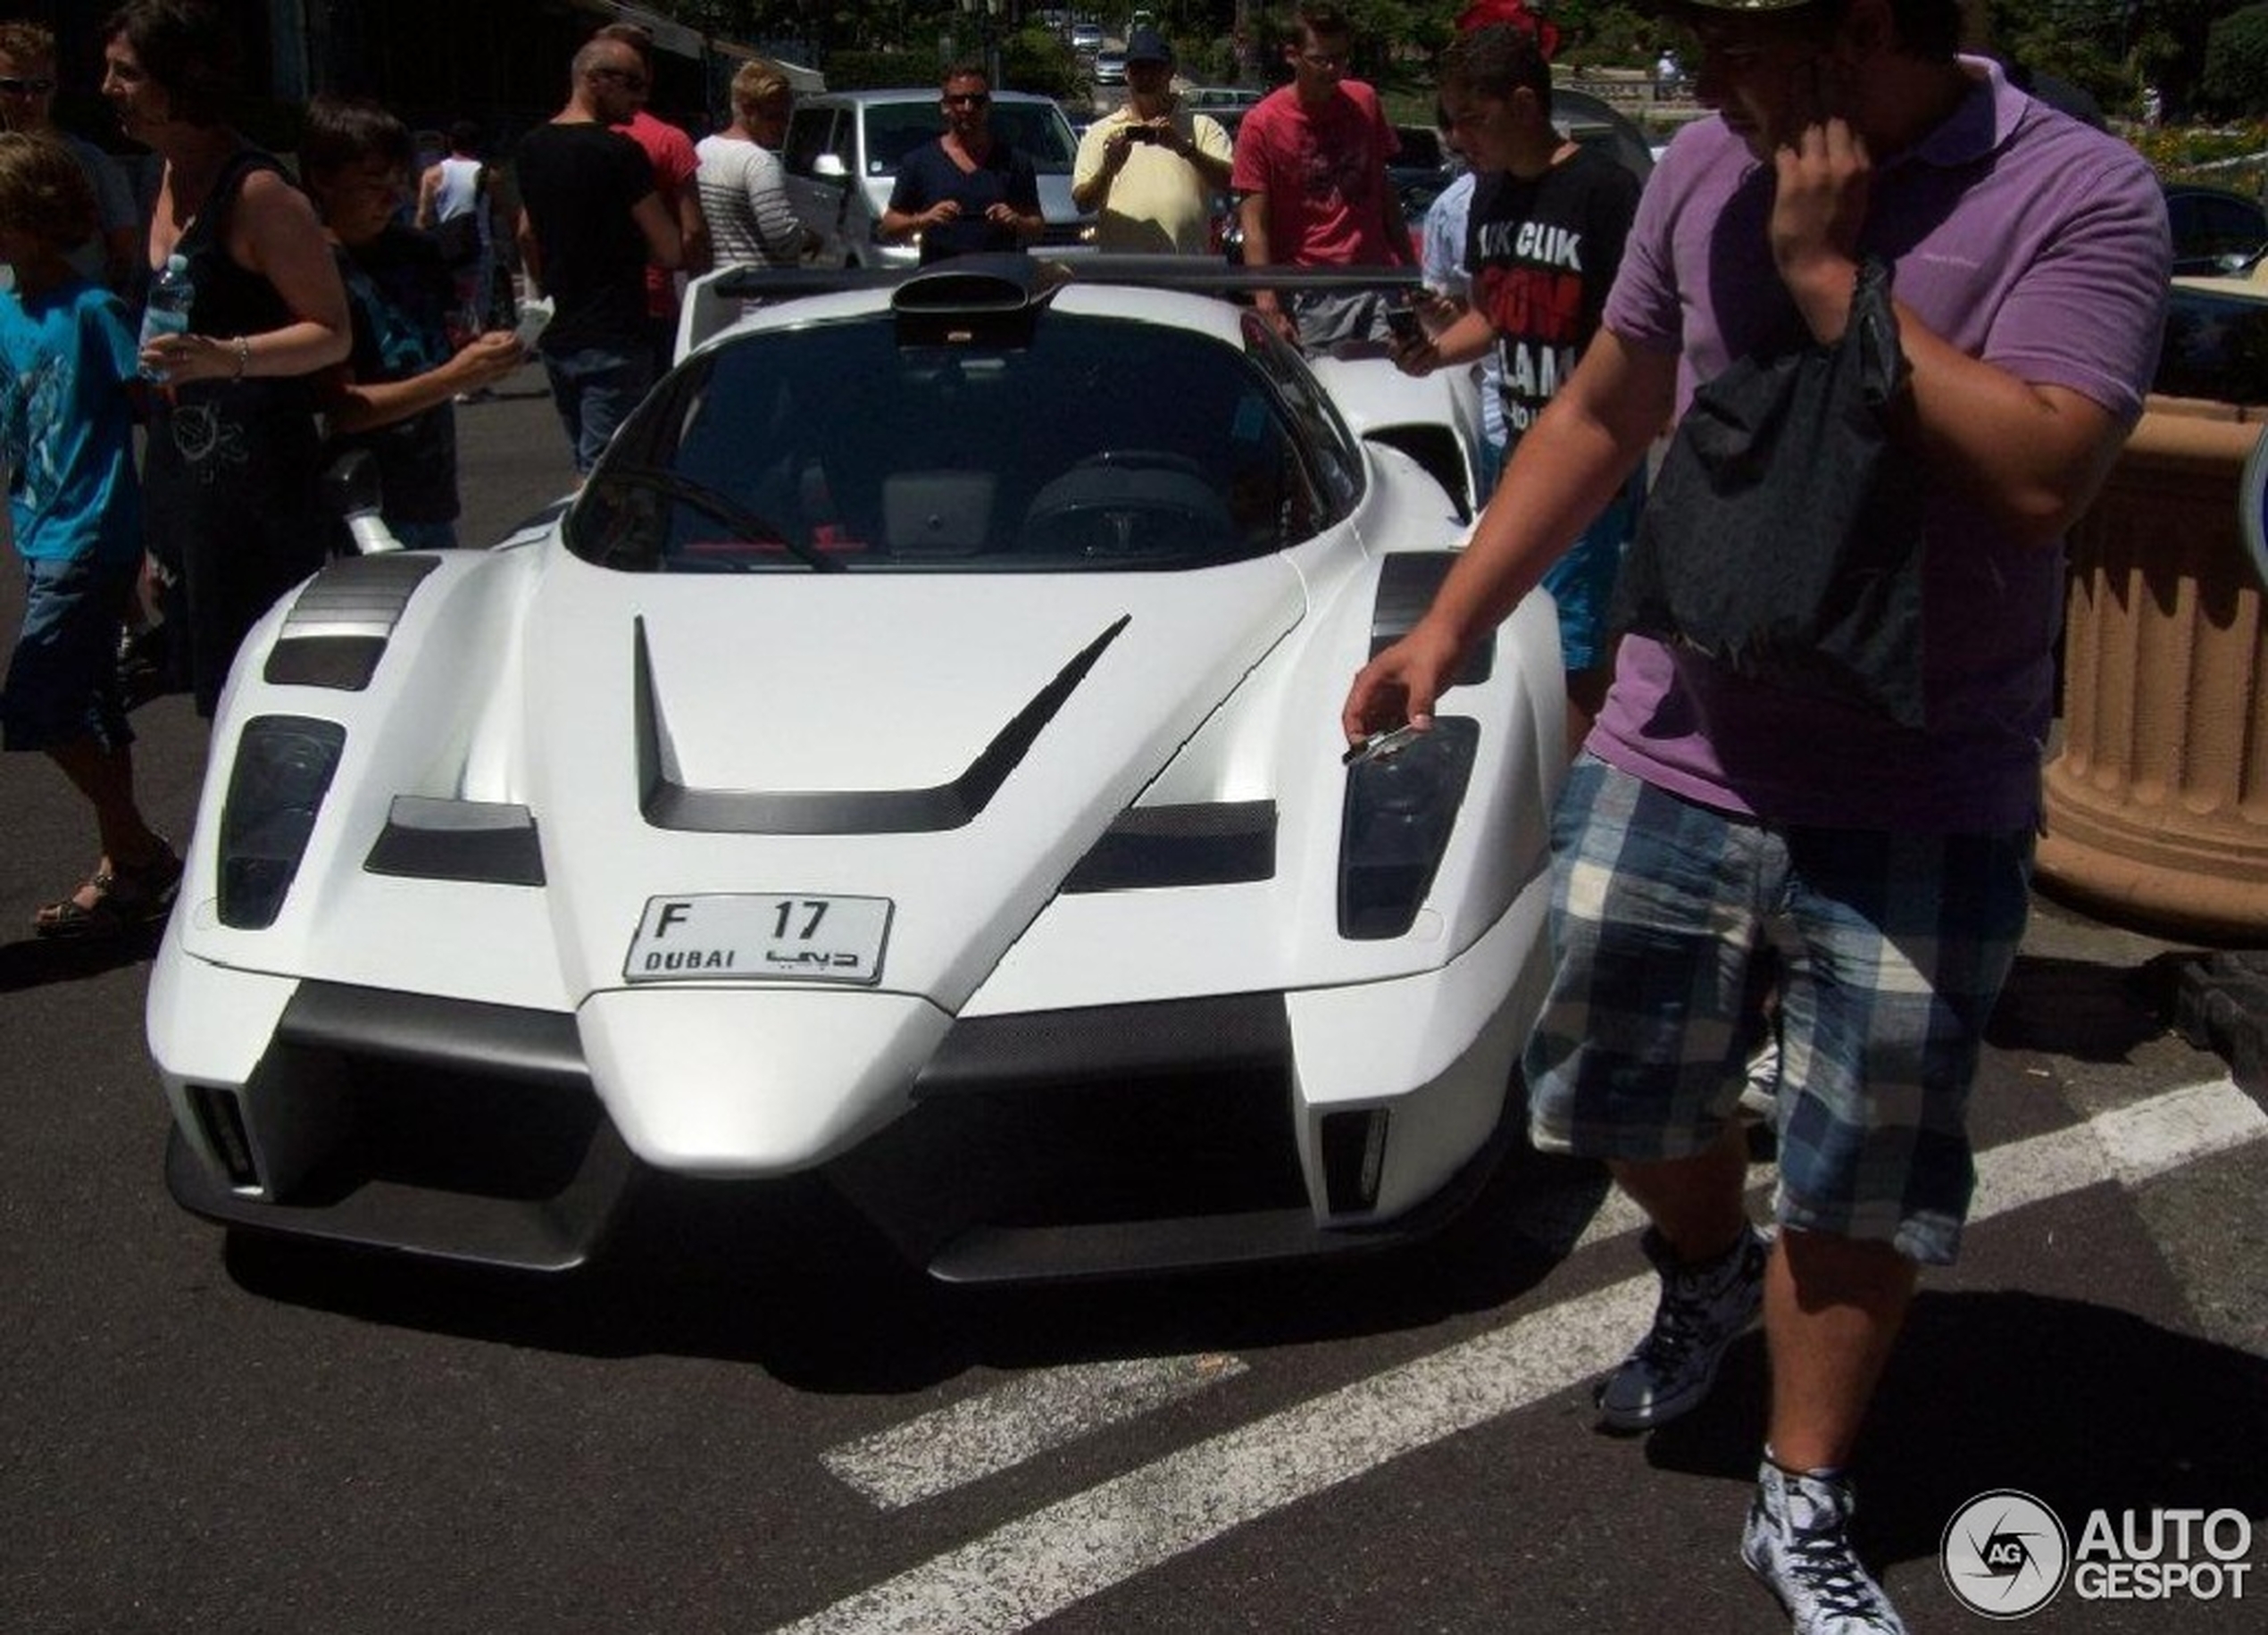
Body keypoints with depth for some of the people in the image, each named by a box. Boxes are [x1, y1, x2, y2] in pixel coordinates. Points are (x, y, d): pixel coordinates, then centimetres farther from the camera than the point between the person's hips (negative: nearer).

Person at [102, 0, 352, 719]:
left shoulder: (257, 192, -14)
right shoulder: (171, 177, 13)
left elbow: (332, 333, -15)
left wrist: (225, 357, -29)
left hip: (255, 479, -9)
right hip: (181, 467, 9)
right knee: (213, 682, 12)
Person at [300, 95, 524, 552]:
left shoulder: (414, 250, 9)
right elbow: (340, 407, -18)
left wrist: (486, 351, -2)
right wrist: (454, 377, -24)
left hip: (434, 494, 7)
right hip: (371, 511, -7)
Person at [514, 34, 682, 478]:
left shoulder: (532, 147, 9)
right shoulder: (618, 152, -14)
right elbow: (670, 251, -13)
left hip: (556, 337, 8)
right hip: (613, 338, -8)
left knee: (585, 461, 19)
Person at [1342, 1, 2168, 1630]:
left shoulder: (2082, 196, -13)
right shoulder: (1708, 168, 0)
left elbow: (2038, 477, -26)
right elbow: (1599, 416, 11)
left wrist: (1830, 273, -23)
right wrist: (1448, 625, 7)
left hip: (1922, 808, -3)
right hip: (1674, 754, 4)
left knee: (1860, 1188, 8)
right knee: (1637, 1097, 16)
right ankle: (1709, 1277, 50)